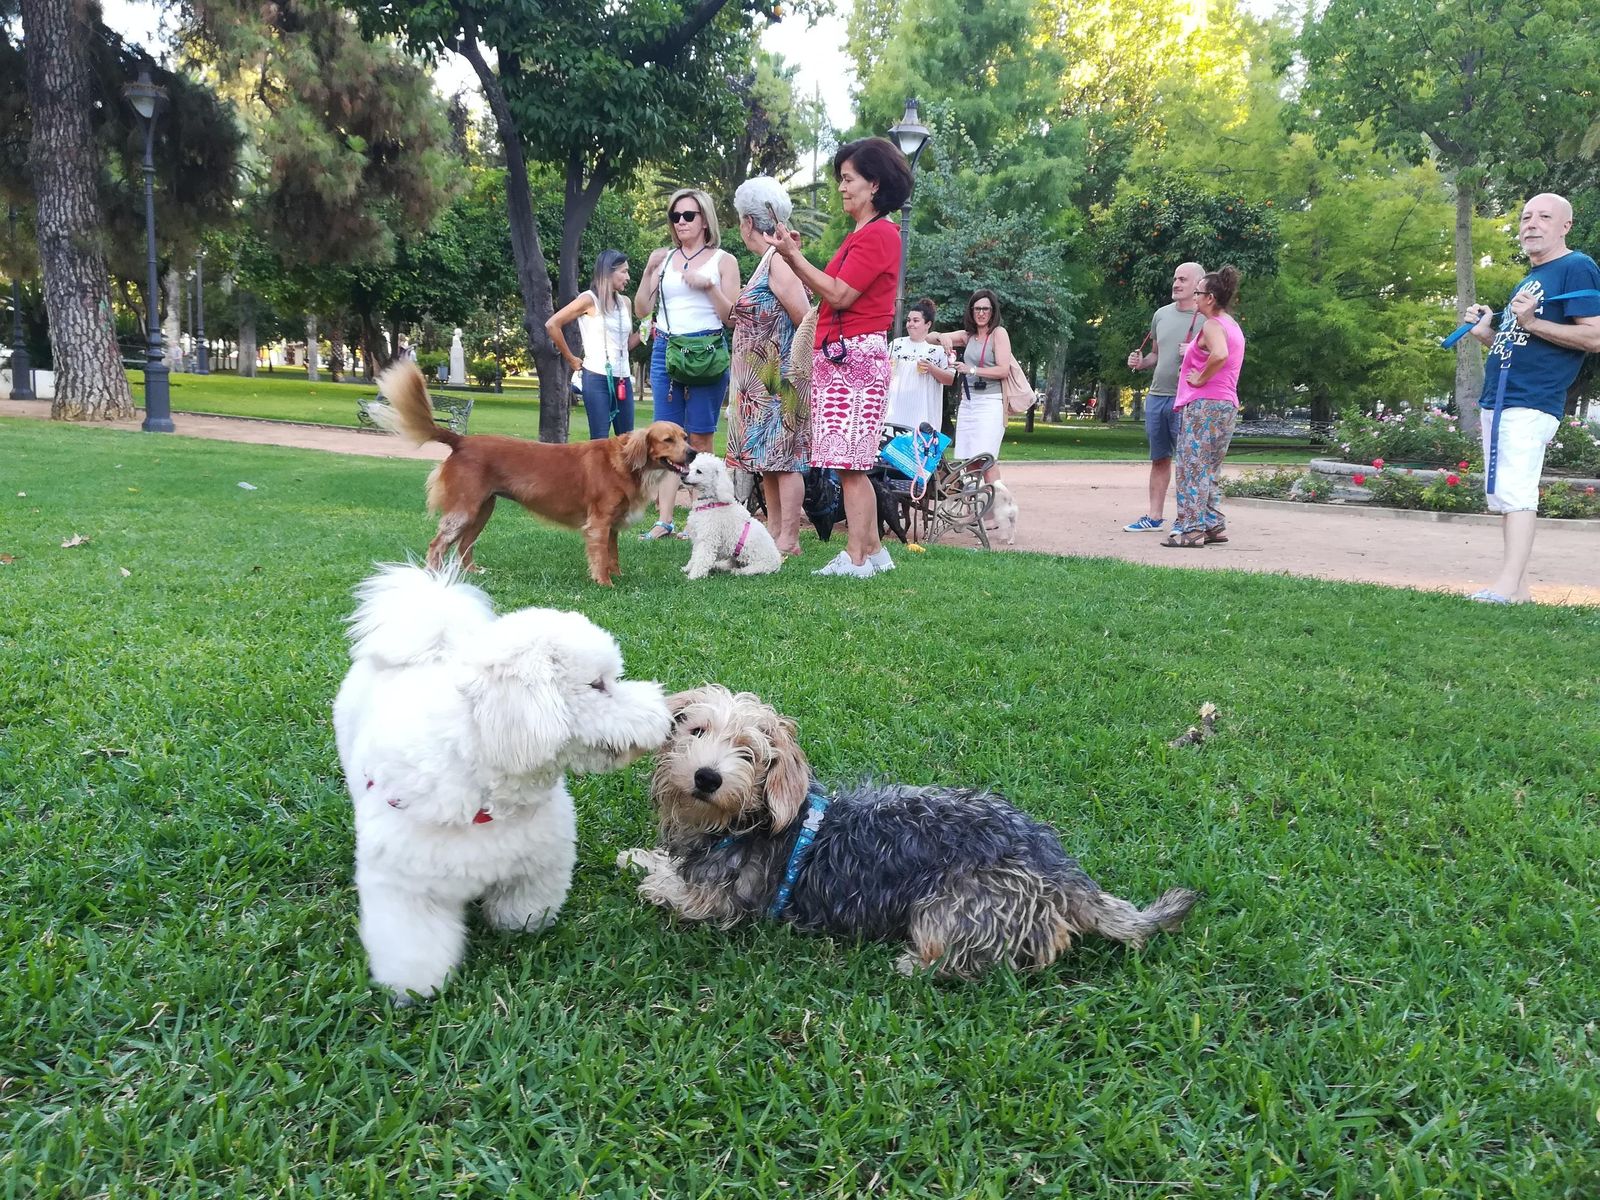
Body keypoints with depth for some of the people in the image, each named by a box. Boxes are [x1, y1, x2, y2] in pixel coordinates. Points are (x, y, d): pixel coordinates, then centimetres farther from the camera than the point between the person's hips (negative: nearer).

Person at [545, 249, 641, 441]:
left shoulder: (625, 302, 13)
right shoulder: (589, 299, -5)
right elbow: (552, 325, -6)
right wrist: (571, 359, -2)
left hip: (623, 379, 6)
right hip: (597, 378, -6)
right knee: (600, 440, -7)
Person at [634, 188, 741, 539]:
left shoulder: (723, 260, 6)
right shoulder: (664, 258, 15)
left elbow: (733, 318, 1)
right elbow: (642, 309, 11)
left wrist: (709, 286, -12)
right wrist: (649, 271, -2)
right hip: (665, 350, 4)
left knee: (699, 440, -3)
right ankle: (664, 521, -1)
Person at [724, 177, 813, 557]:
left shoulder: (779, 261, -14)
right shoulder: (768, 261, 16)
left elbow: (806, 321, -19)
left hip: (778, 379, -10)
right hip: (760, 382, 10)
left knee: (782, 456, -7)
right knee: (768, 457, 11)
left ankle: (788, 539, -3)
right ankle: (774, 530, 18)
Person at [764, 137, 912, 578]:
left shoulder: (878, 233, -9)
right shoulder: (862, 234, 20)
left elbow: (840, 295, -15)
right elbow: (831, 293, 15)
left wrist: (793, 256, -11)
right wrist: (795, 258, 10)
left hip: (854, 355, -10)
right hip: (838, 356, 10)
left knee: (849, 463, -10)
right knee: (851, 464, 10)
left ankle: (856, 558, -7)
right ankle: (873, 551, 16)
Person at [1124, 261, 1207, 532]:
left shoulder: (1206, 318, -4)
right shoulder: (1162, 314, 14)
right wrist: (1140, 363, 5)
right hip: (1156, 396, 6)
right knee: (1159, 459, 11)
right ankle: (1154, 517, 16)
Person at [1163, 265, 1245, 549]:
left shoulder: (1212, 325, -11)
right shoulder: (1232, 326, 19)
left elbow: (1219, 355, -30)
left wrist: (1200, 379, -18)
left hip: (1205, 403, -10)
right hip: (1227, 405, 10)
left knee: (1192, 467, -7)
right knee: (1209, 469, 15)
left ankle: (1189, 529, -8)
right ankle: (1213, 525, 16)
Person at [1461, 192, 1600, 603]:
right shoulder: (1528, 278, 23)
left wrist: (1531, 323, -22)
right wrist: (1486, 332, 10)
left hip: (1531, 403, -10)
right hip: (1498, 400, 10)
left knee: (1515, 490, -18)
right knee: (1502, 494, 8)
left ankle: (1508, 584, -23)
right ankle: (1518, 589, 12)